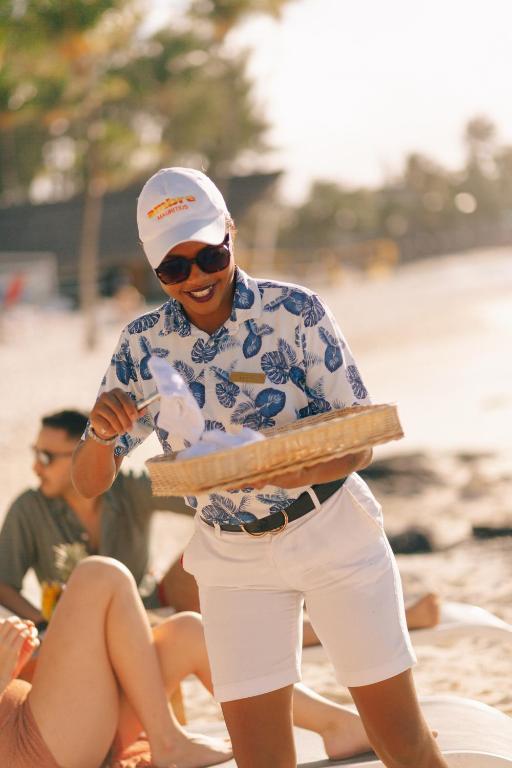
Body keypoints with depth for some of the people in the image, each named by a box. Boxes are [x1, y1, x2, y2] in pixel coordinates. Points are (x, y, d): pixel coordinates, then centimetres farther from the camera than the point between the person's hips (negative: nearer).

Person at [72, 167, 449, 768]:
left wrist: (306, 470, -34)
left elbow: (360, 442, -12)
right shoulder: (143, 346, -5)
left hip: (333, 534, -2)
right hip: (234, 559, 2)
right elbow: (90, 483, -3)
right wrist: (100, 434, -27)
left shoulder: (295, 311, -14)